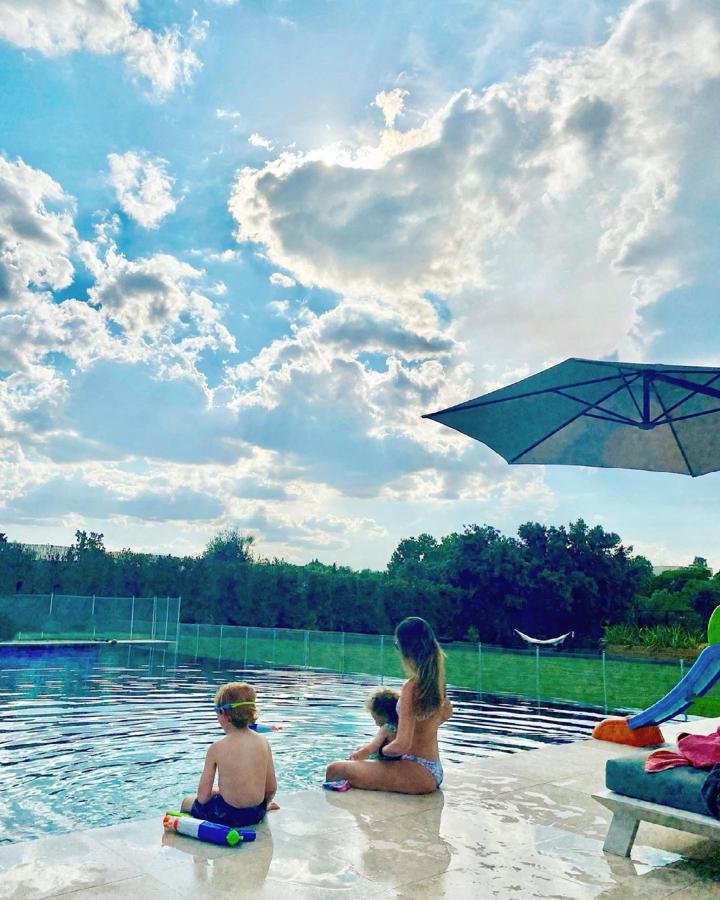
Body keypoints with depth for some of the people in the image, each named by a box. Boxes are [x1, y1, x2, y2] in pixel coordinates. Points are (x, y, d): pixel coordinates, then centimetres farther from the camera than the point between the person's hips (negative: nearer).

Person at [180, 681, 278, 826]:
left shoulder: (217, 748, -17)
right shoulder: (263, 743, -7)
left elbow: (202, 796, -12)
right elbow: (271, 788, 0)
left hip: (227, 816, -4)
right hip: (257, 814, 4)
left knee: (187, 801, 26)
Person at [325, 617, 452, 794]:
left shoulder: (412, 686, -22)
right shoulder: (436, 681, 3)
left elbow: (402, 745, -24)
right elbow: (446, 713, 24)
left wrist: (383, 750, -5)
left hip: (417, 773, -9)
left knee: (335, 770, -10)